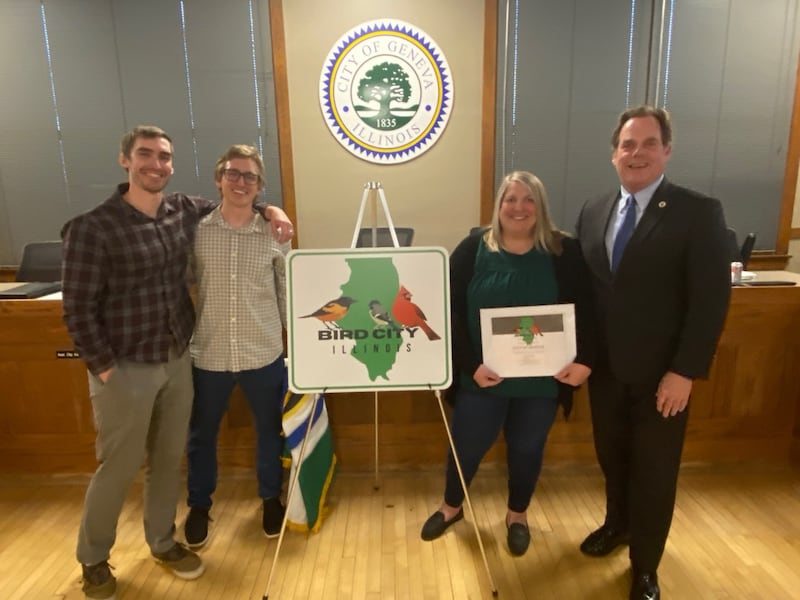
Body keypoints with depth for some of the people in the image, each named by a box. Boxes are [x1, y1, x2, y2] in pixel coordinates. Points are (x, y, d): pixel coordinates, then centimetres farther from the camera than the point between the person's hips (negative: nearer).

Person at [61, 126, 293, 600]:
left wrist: (271, 210, 2)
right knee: (119, 467, 9)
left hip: (179, 361, 5)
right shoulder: (92, 228, -14)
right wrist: (106, 369, -13)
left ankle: (163, 541, 39)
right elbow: (78, 309, -12)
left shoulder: (184, 210, 2)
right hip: (126, 368, -5)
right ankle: (93, 560, 34)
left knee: (170, 458, 17)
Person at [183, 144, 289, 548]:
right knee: (201, 434, 16)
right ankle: (199, 506, 40)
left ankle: (271, 498, 40)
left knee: (269, 430, 16)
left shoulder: (275, 235, -2)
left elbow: (289, 295, 4)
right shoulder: (195, 231, -3)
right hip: (208, 355, 0)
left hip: (264, 355, 0)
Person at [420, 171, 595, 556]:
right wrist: (471, 365, -17)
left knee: (527, 449, 17)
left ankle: (517, 515, 43)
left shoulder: (566, 252, -3)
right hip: (483, 377, 0)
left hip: (541, 380, 1)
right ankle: (451, 506, 41)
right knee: (466, 445, 13)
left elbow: (585, 311, -3)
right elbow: (452, 313, -9)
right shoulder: (473, 250, -5)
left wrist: (585, 360, -15)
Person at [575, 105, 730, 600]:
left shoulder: (699, 212, -10)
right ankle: (617, 524, 48)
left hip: (661, 373, -4)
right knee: (612, 457, 21)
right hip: (606, 367, 4)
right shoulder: (593, 212, 6)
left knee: (655, 471, 11)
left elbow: (712, 300, -12)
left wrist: (685, 372, -16)